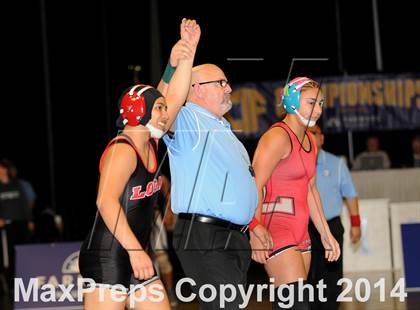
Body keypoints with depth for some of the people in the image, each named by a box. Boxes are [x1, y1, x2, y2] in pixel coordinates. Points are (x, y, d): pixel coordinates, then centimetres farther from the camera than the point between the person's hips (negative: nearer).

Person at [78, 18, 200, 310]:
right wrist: (135, 250, -32)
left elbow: (175, 98, 10)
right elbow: (107, 201, -27)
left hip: (137, 256, 9)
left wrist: (189, 52, 1)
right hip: (107, 258, -9)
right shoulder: (122, 151, -15)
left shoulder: (150, 144, 10)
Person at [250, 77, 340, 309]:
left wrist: (325, 233, 23)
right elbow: (254, 187, -18)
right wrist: (256, 230, -28)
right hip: (274, 230, -9)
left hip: (300, 232, 9)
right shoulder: (278, 137, -10)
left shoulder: (309, 141, 18)